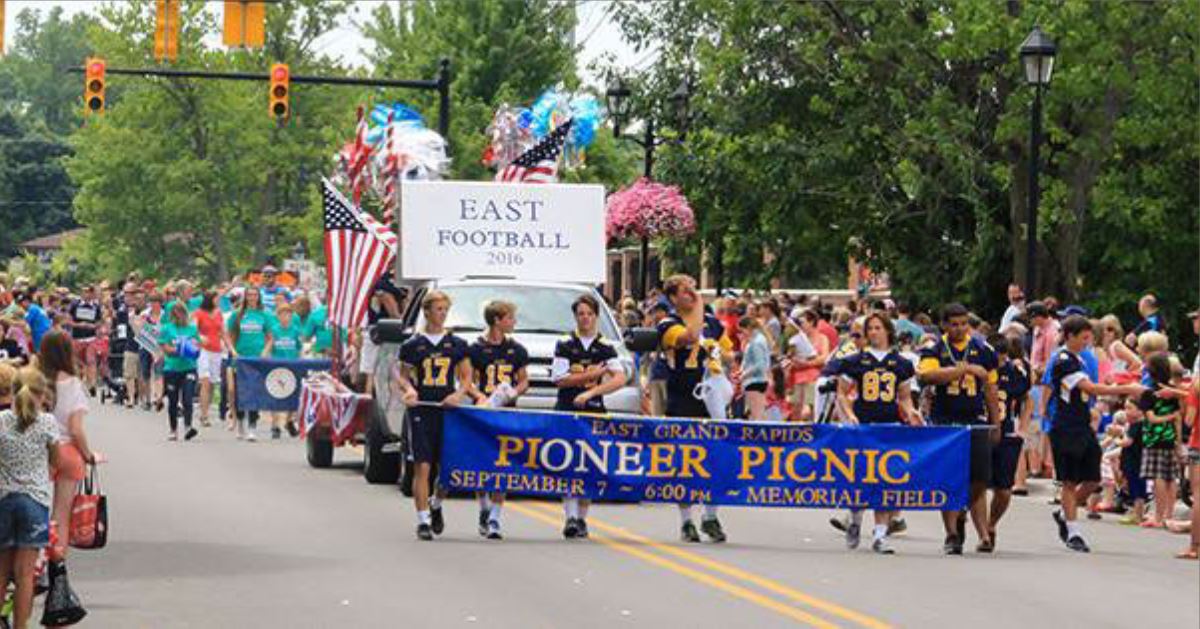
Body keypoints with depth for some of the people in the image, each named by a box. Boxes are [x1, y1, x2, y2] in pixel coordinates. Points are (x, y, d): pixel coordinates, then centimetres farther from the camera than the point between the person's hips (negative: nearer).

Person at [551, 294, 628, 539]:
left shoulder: (605, 347, 7)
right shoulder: (565, 345, 6)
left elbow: (621, 379, -6)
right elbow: (560, 379, -2)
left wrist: (590, 392, -17)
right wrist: (595, 373, -6)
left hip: (595, 411, 1)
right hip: (567, 411, -1)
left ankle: (581, 518, 10)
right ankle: (571, 517, -17)